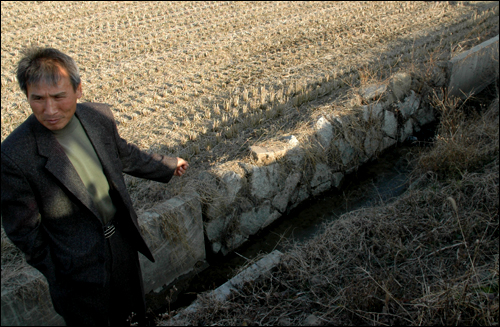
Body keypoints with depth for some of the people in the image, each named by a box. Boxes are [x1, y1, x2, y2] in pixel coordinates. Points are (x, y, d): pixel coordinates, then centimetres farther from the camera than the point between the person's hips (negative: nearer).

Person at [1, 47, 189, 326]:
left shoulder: (100, 116, -11)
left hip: (122, 239, 5)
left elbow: (124, 154, 10)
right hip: (78, 265, -5)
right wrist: (56, 273, -6)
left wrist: (167, 166, 23)